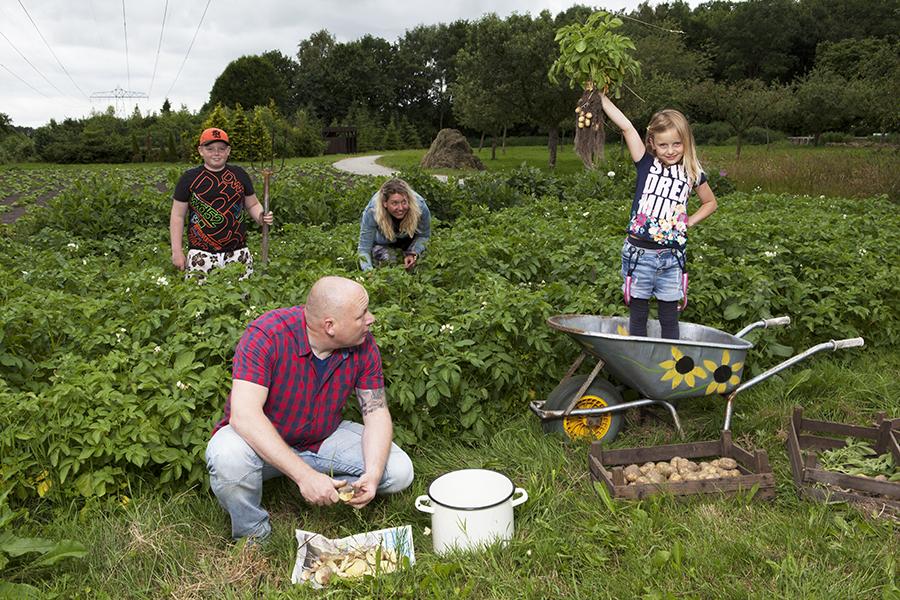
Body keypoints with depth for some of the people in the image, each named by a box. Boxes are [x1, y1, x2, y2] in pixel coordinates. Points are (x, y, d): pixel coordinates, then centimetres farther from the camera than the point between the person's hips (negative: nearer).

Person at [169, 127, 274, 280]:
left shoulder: (239, 174, 9)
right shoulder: (189, 178, 3)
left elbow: (253, 204, 18)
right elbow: (177, 216, 5)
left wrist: (260, 217, -5)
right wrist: (177, 251, 0)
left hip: (238, 254, 2)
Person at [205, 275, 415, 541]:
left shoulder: (363, 345, -14)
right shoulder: (267, 334, -29)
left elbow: (376, 412, -9)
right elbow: (244, 415, -36)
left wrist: (373, 474, -27)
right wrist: (305, 475, -42)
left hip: (323, 439, 4)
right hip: (261, 440, -3)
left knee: (399, 472, -13)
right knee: (230, 457, -37)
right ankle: (252, 532, -7)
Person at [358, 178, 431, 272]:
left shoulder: (420, 207, -36)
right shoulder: (372, 211, -39)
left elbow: (424, 235, -16)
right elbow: (364, 249, -33)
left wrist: (413, 254, -33)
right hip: (382, 242, -1)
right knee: (387, 259, -25)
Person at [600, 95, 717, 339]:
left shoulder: (692, 174, 5)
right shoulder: (646, 164, -2)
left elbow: (710, 203, 21)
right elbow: (626, 126, -11)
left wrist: (689, 222, 7)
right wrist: (601, 96, -13)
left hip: (672, 257, 1)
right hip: (639, 253, -1)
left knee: (669, 317, 10)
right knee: (637, 314, 9)